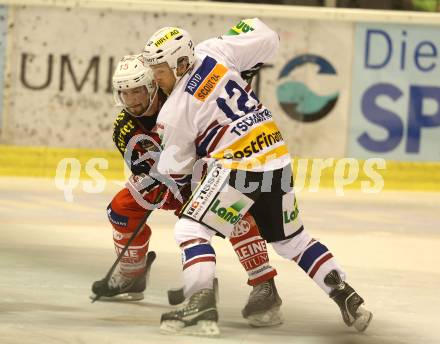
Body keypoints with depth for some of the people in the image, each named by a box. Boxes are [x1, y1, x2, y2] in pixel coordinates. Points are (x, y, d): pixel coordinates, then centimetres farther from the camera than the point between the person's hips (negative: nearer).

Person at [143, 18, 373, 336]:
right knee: (292, 238, 22)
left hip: (240, 165, -7)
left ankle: (202, 305, -21)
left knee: (191, 228, -3)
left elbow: (174, 169, 2)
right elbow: (267, 40, 9)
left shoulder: (174, 111, -8)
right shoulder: (214, 52, 3)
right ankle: (348, 299, 19)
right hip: (278, 156, 7)